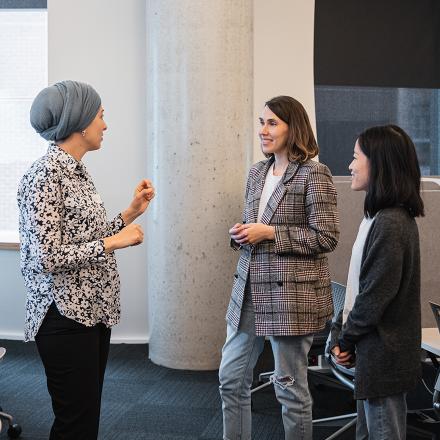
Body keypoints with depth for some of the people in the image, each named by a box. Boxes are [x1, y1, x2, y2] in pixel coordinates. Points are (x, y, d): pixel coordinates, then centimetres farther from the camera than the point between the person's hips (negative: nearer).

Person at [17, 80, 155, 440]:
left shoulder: (76, 171, 10)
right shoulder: (45, 175, -17)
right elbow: (48, 258, -22)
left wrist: (131, 212, 11)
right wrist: (114, 242, -17)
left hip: (93, 311, 9)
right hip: (66, 317, -9)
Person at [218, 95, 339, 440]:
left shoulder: (314, 175, -10)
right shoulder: (257, 172, 11)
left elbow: (326, 237, -13)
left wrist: (271, 233, -17)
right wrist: (240, 234, -1)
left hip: (291, 293, -7)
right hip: (250, 289, 7)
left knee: (290, 385, 5)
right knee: (231, 377, 11)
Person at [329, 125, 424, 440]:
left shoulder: (390, 223, -21)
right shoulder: (378, 217, 10)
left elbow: (376, 295, -21)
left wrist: (346, 339, -8)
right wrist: (339, 332, 7)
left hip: (384, 355, -9)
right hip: (373, 353, 9)